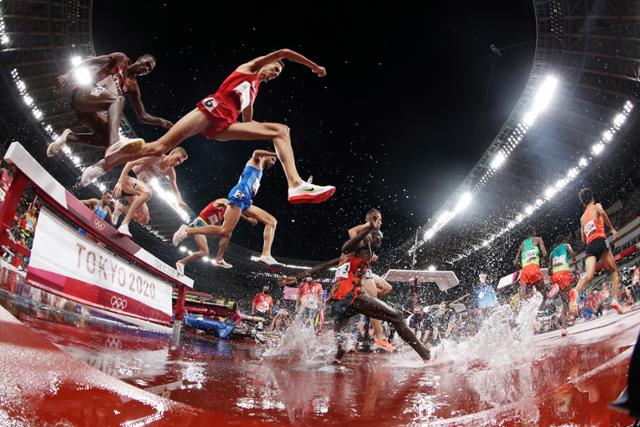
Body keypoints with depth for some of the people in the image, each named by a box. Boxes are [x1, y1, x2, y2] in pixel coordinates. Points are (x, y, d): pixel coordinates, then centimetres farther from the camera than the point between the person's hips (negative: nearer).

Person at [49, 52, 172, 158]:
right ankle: (115, 146, -56)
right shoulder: (120, 59, 6)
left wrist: (161, 121, -3)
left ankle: (68, 137, 6)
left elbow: (142, 116, 15)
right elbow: (89, 61, -2)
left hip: (91, 108, 7)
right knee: (118, 99, -32)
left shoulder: (133, 87, 18)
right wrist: (68, 75, -16)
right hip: (81, 93, -7)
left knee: (107, 138, -12)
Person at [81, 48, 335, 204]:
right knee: (160, 146, -18)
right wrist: (315, 66, 13)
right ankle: (105, 164, -4)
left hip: (225, 125, 7)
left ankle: (296, 185, -26)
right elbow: (284, 52, 6)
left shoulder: (254, 91, 32)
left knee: (281, 130, -4)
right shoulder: (250, 67, 16)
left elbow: (248, 124, 34)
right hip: (213, 108, -6)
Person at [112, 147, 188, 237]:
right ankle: (124, 224, -38)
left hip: (137, 190, 8)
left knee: (144, 220, 0)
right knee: (147, 192, -39)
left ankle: (121, 208, 23)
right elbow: (130, 163, -20)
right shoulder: (156, 156, -18)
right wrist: (120, 182, -29)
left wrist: (179, 201, -20)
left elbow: (175, 189, 5)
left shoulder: (170, 171, 3)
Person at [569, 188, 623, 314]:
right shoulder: (597, 206, 12)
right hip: (600, 241, -4)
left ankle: (576, 291, -46)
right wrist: (612, 229, -10)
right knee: (614, 271, 15)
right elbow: (602, 213, -14)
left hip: (590, 246, 4)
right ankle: (615, 300, -2)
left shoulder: (582, 217, 27)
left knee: (589, 275, -15)